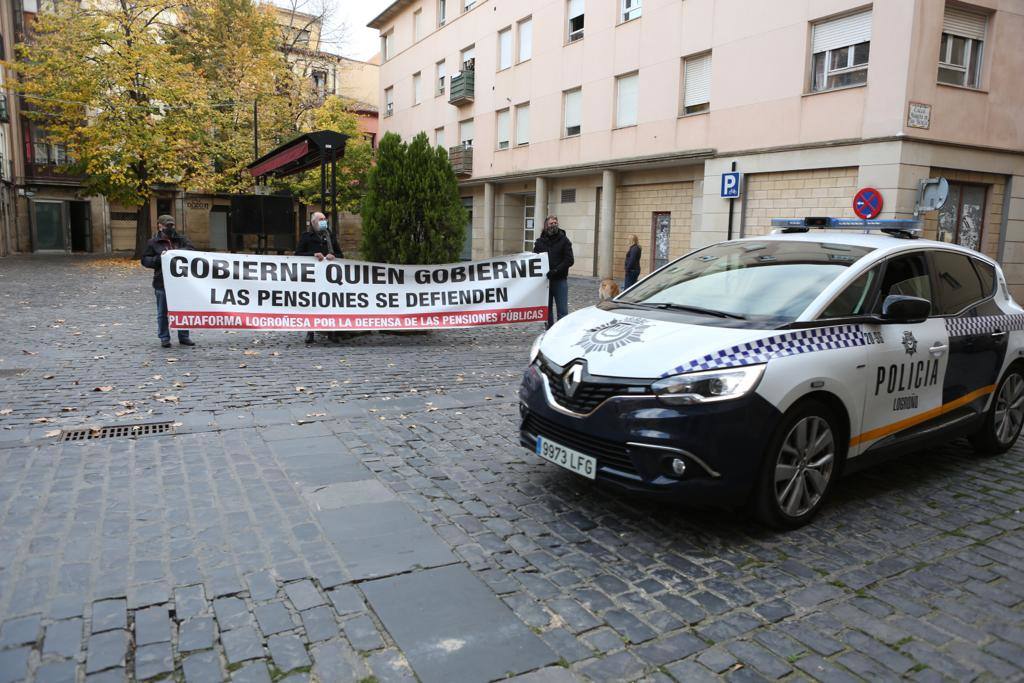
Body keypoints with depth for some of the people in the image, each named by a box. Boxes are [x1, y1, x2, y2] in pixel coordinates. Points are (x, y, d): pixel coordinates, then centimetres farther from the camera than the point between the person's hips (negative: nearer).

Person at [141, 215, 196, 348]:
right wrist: (159, 259, -15)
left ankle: (184, 336, 19)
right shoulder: (153, 242, 3)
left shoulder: (181, 239, 8)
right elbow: (145, 260, 3)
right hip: (162, 283, -2)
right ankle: (164, 338, 15)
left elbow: (191, 250, -4)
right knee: (163, 312, 5)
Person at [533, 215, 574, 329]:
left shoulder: (564, 240, 1)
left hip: (560, 281, -3)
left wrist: (555, 271, -18)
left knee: (562, 310, -5)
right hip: (544, 281, 3)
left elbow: (569, 260, -6)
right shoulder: (540, 242, 10)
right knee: (547, 309, 10)